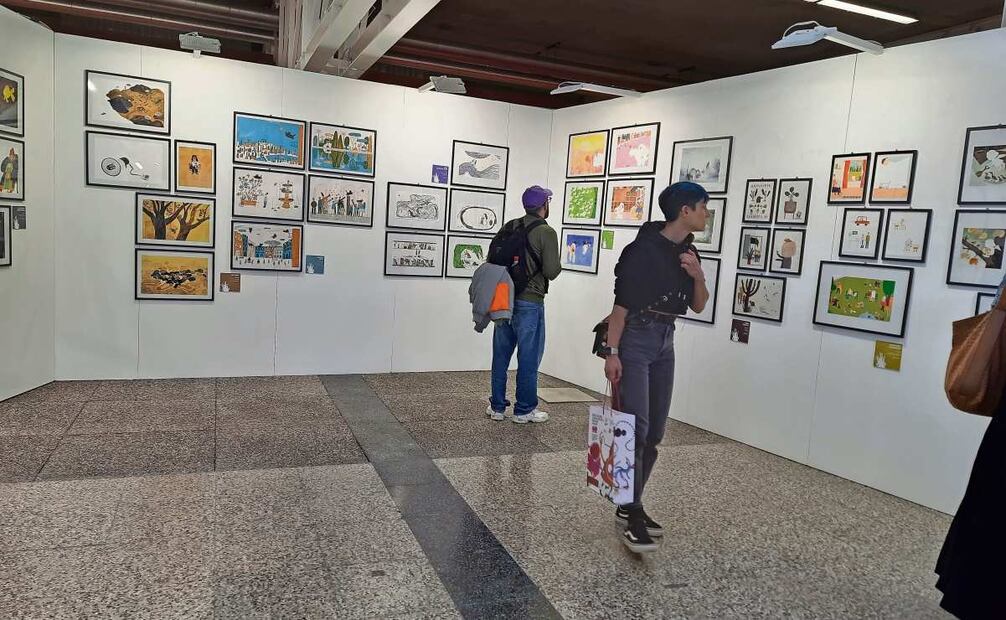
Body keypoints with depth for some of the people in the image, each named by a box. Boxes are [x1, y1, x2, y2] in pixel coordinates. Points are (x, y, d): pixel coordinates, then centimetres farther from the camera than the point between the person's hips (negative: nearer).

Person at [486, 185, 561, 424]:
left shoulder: (509, 227, 5)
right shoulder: (546, 232, -10)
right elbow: (551, 271, -15)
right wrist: (558, 265, 6)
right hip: (529, 303, -5)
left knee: (501, 354, 13)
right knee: (529, 357, 5)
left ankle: (497, 406, 21)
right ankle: (524, 410, 13)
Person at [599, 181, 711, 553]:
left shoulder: (688, 252, 10)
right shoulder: (644, 248, -13)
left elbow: (698, 306, 14)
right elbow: (621, 303, -15)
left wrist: (698, 276, -5)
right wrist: (612, 352, -20)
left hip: (665, 343, 8)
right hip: (635, 340, -8)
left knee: (655, 433, 9)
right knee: (636, 428, -13)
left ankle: (629, 506, 21)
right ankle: (633, 517, -7)